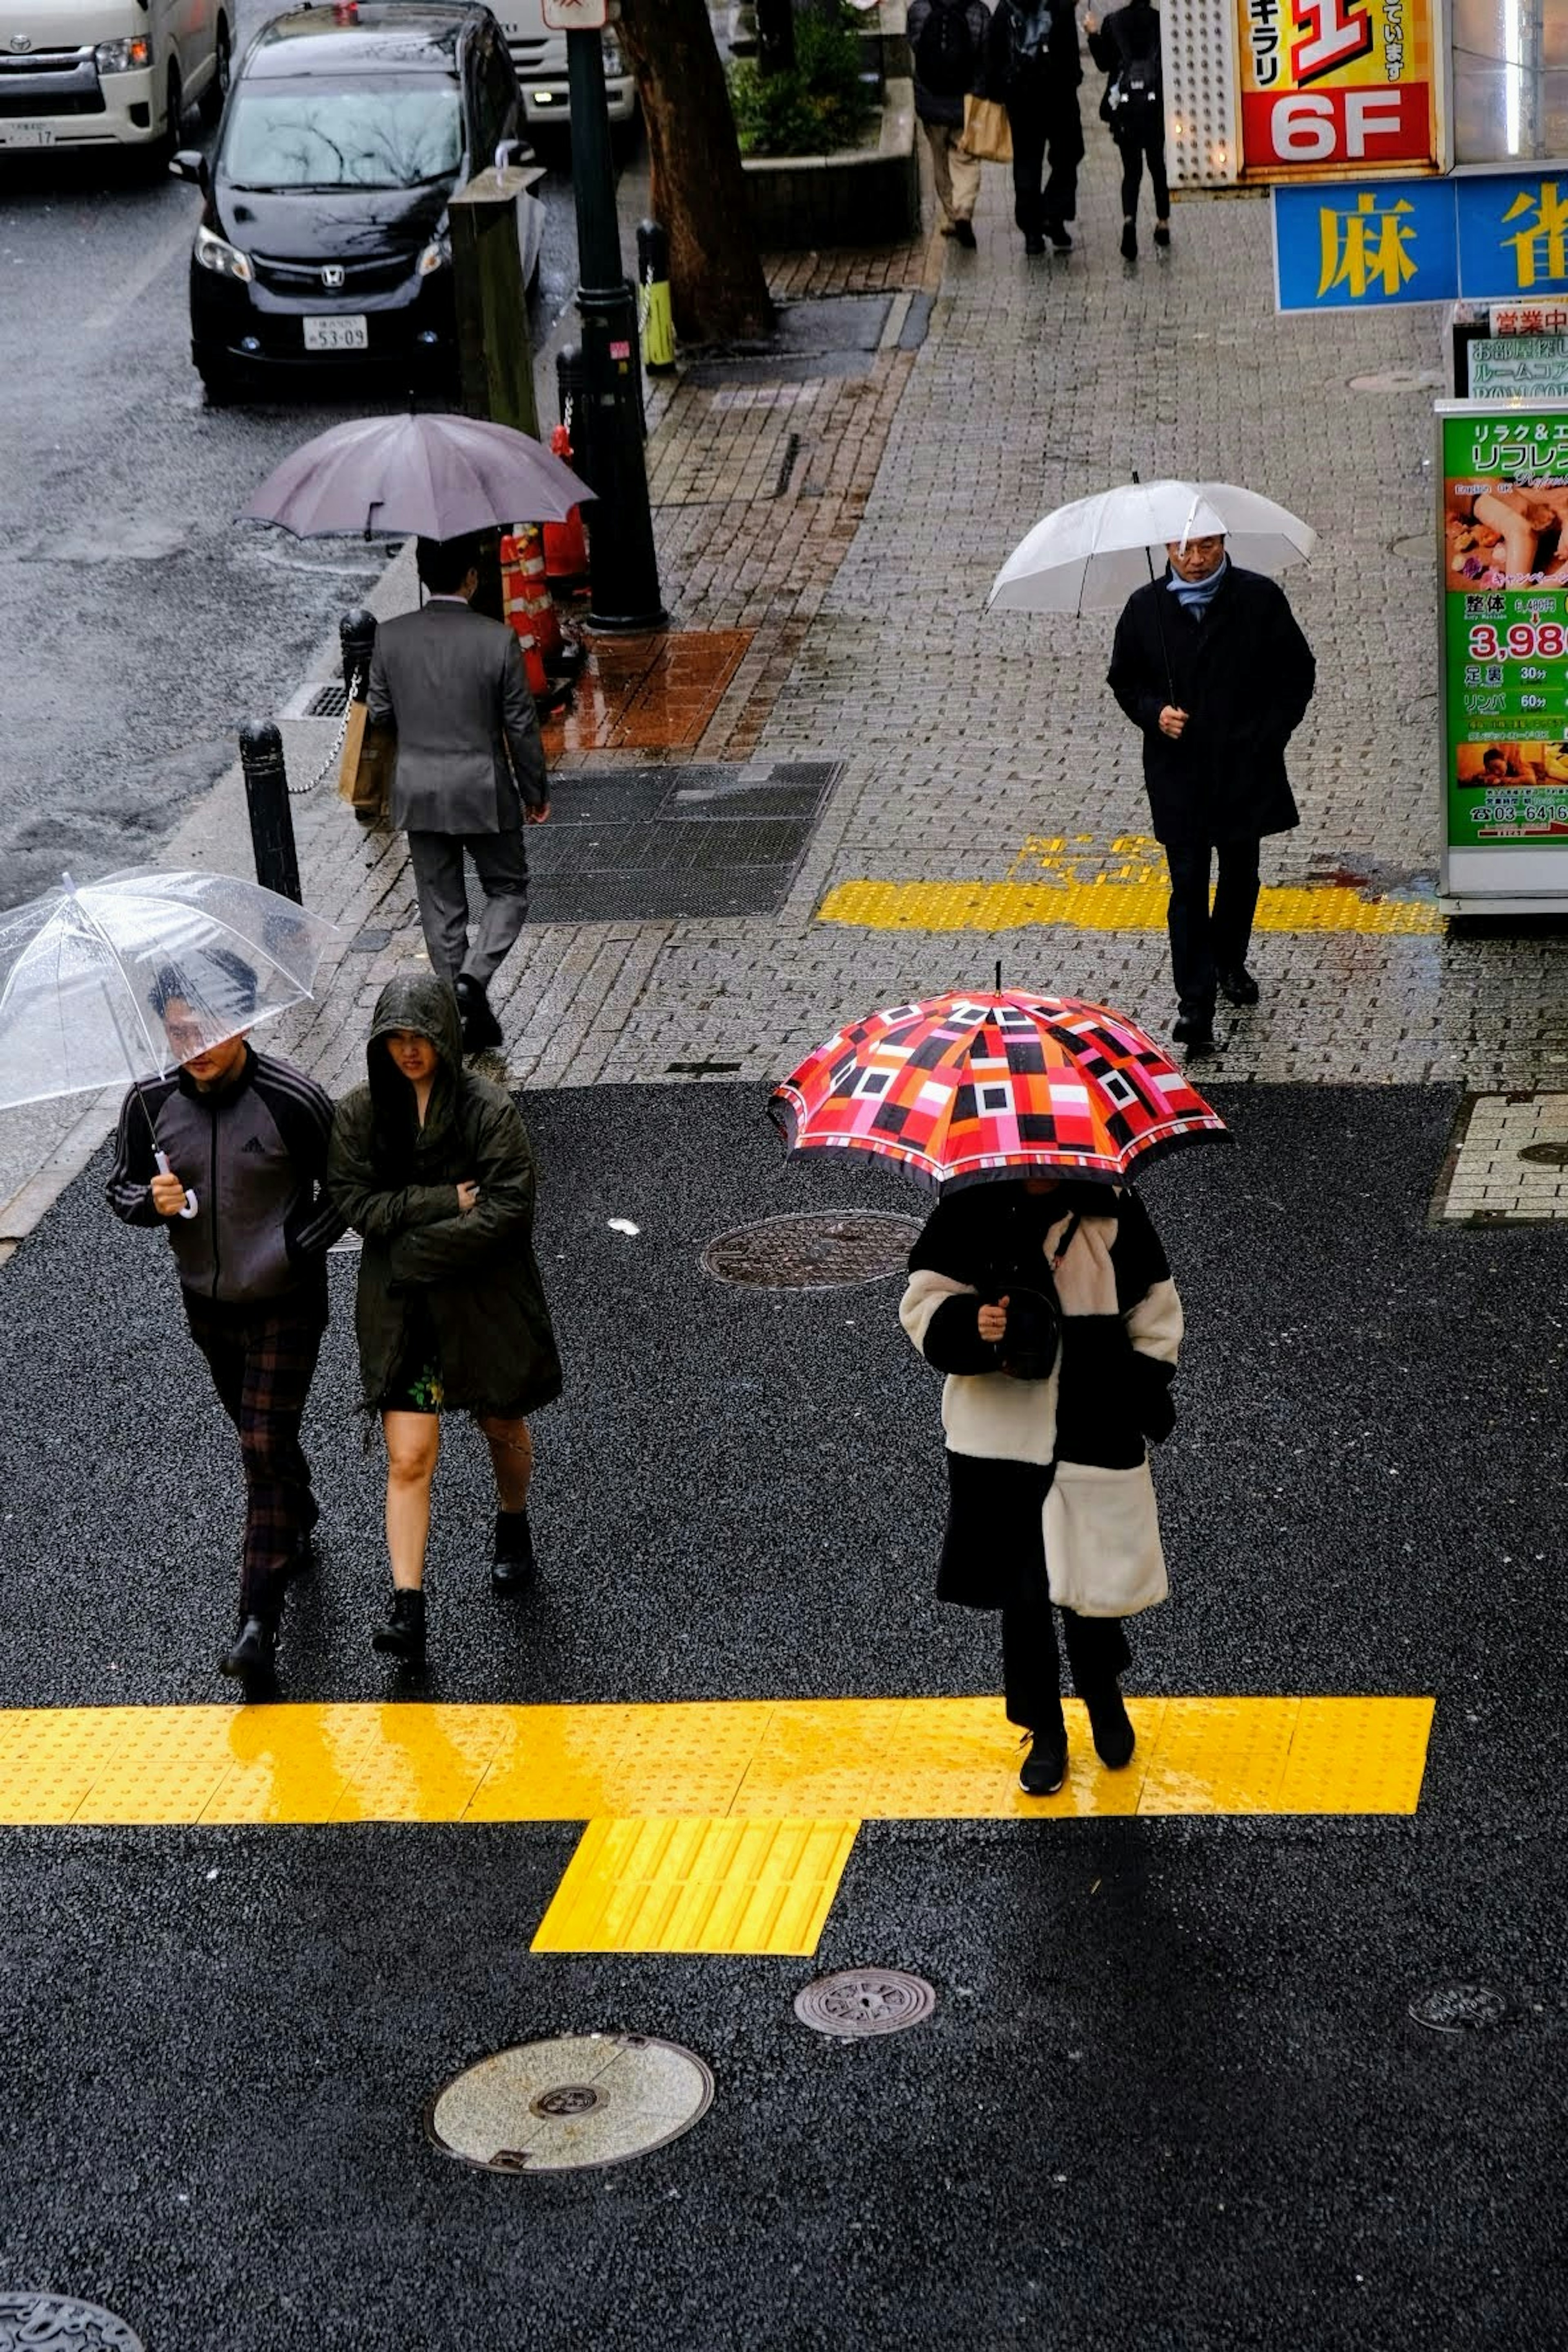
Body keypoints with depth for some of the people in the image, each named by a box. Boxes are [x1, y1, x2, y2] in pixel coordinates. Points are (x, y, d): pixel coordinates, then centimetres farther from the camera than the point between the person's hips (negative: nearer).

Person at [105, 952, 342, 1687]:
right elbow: (120, 1185, 4)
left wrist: (298, 1247, -18)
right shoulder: (151, 1101, -9)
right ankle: (297, 1519, 52)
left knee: (265, 1448, -9)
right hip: (207, 1301, 5)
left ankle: (260, 1619, -7)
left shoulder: (294, 1099, -20)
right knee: (257, 1433, 23)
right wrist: (150, 1201, -18)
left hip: (284, 1304, -5)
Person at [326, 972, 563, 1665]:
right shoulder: (360, 1113, -3)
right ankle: (408, 1608, -8)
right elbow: (354, 1200, -9)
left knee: (502, 1428, 21)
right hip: (401, 1308, 1)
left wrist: (420, 1249, -18)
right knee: (408, 1459, -7)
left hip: (485, 1301, -1)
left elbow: (507, 1211, -17)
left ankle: (513, 1528, 51)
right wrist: (448, 1202, -18)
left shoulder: (489, 1112, -12)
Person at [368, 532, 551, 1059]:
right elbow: (521, 726, -9)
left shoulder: (390, 637, -7)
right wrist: (535, 793, 3)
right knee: (508, 890, 15)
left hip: (418, 793, 3)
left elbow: (378, 714, 2)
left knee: (441, 906, 13)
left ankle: (467, 1019, 18)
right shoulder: (497, 640, -15)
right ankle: (473, 979, -7)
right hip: (484, 794, -3)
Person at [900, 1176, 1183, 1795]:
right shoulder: (970, 1208, -5)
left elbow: (1154, 1309, 7)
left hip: (1097, 1433, 0)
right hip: (1002, 1436, 0)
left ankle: (1104, 1697, 35)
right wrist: (969, 1324, -22)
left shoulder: (1111, 1210, -3)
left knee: (1096, 1576, 5)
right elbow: (924, 1300, -2)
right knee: (1021, 1587, 8)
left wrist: (1144, 1390, -1)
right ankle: (1044, 1730, 25)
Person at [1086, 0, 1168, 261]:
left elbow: (1104, 63, 2)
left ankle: (1129, 219, -21)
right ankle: (1163, 225, 22)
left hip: (1125, 106, 0)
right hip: (1157, 104, 0)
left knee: (1131, 171, 4)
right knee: (1158, 167, 17)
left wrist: (1093, 34, 9)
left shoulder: (1113, 22, -3)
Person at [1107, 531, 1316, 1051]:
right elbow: (1124, 680, 11)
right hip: (1178, 772, -1)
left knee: (1240, 873, 17)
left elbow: (1297, 673, 3)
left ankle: (1230, 964, 41)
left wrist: (1270, 736, -6)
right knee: (1188, 884, -6)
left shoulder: (1260, 598, -5)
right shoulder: (1145, 608, -1)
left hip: (1246, 768, 1)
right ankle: (1194, 1001, -7)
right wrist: (1153, 711, -9)